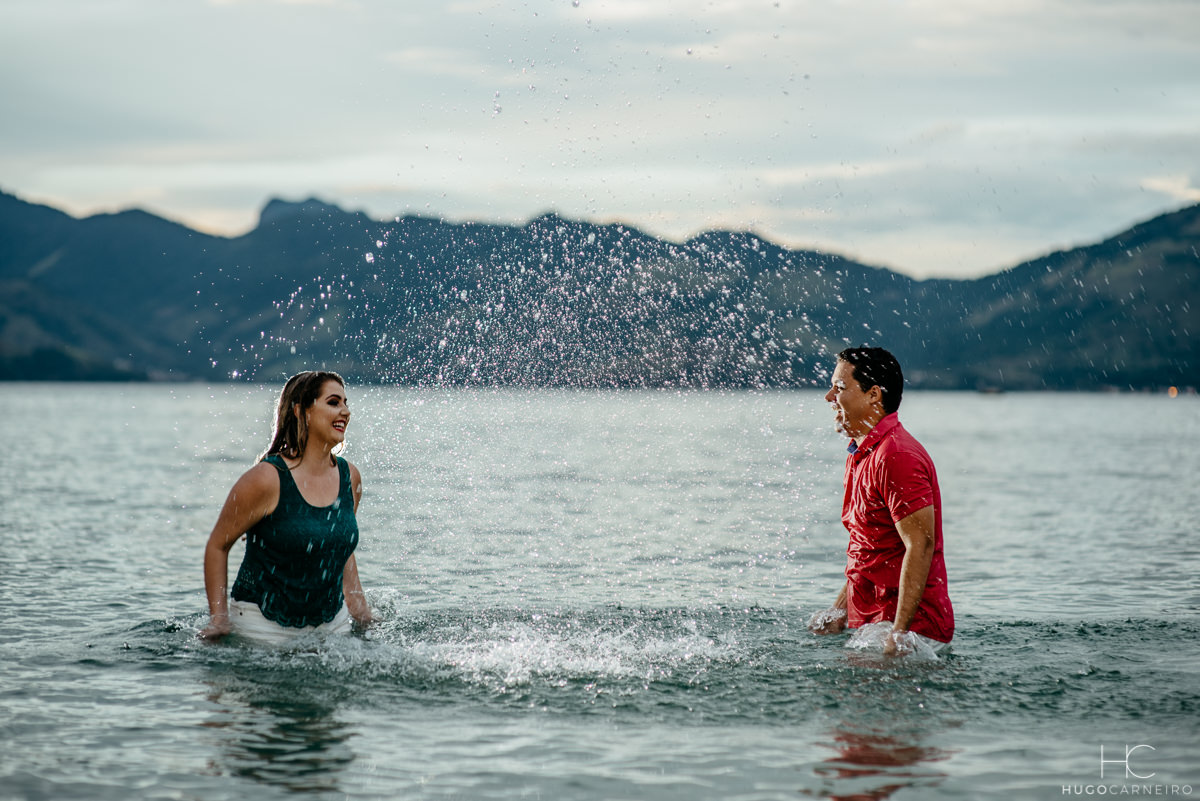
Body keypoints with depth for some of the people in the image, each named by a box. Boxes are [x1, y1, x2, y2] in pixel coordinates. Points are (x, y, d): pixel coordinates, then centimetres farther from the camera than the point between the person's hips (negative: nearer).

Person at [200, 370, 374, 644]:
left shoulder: (350, 478, 1)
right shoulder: (267, 479, -18)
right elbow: (217, 545, -9)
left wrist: (361, 611, 13)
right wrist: (219, 619, -13)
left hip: (332, 624, 6)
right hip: (263, 626, -6)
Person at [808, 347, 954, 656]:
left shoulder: (895, 457, -16)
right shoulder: (861, 455, 16)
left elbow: (921, 545, -22)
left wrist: (899, 632, -24)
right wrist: (839, 612, 15)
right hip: (870, 622, 9)